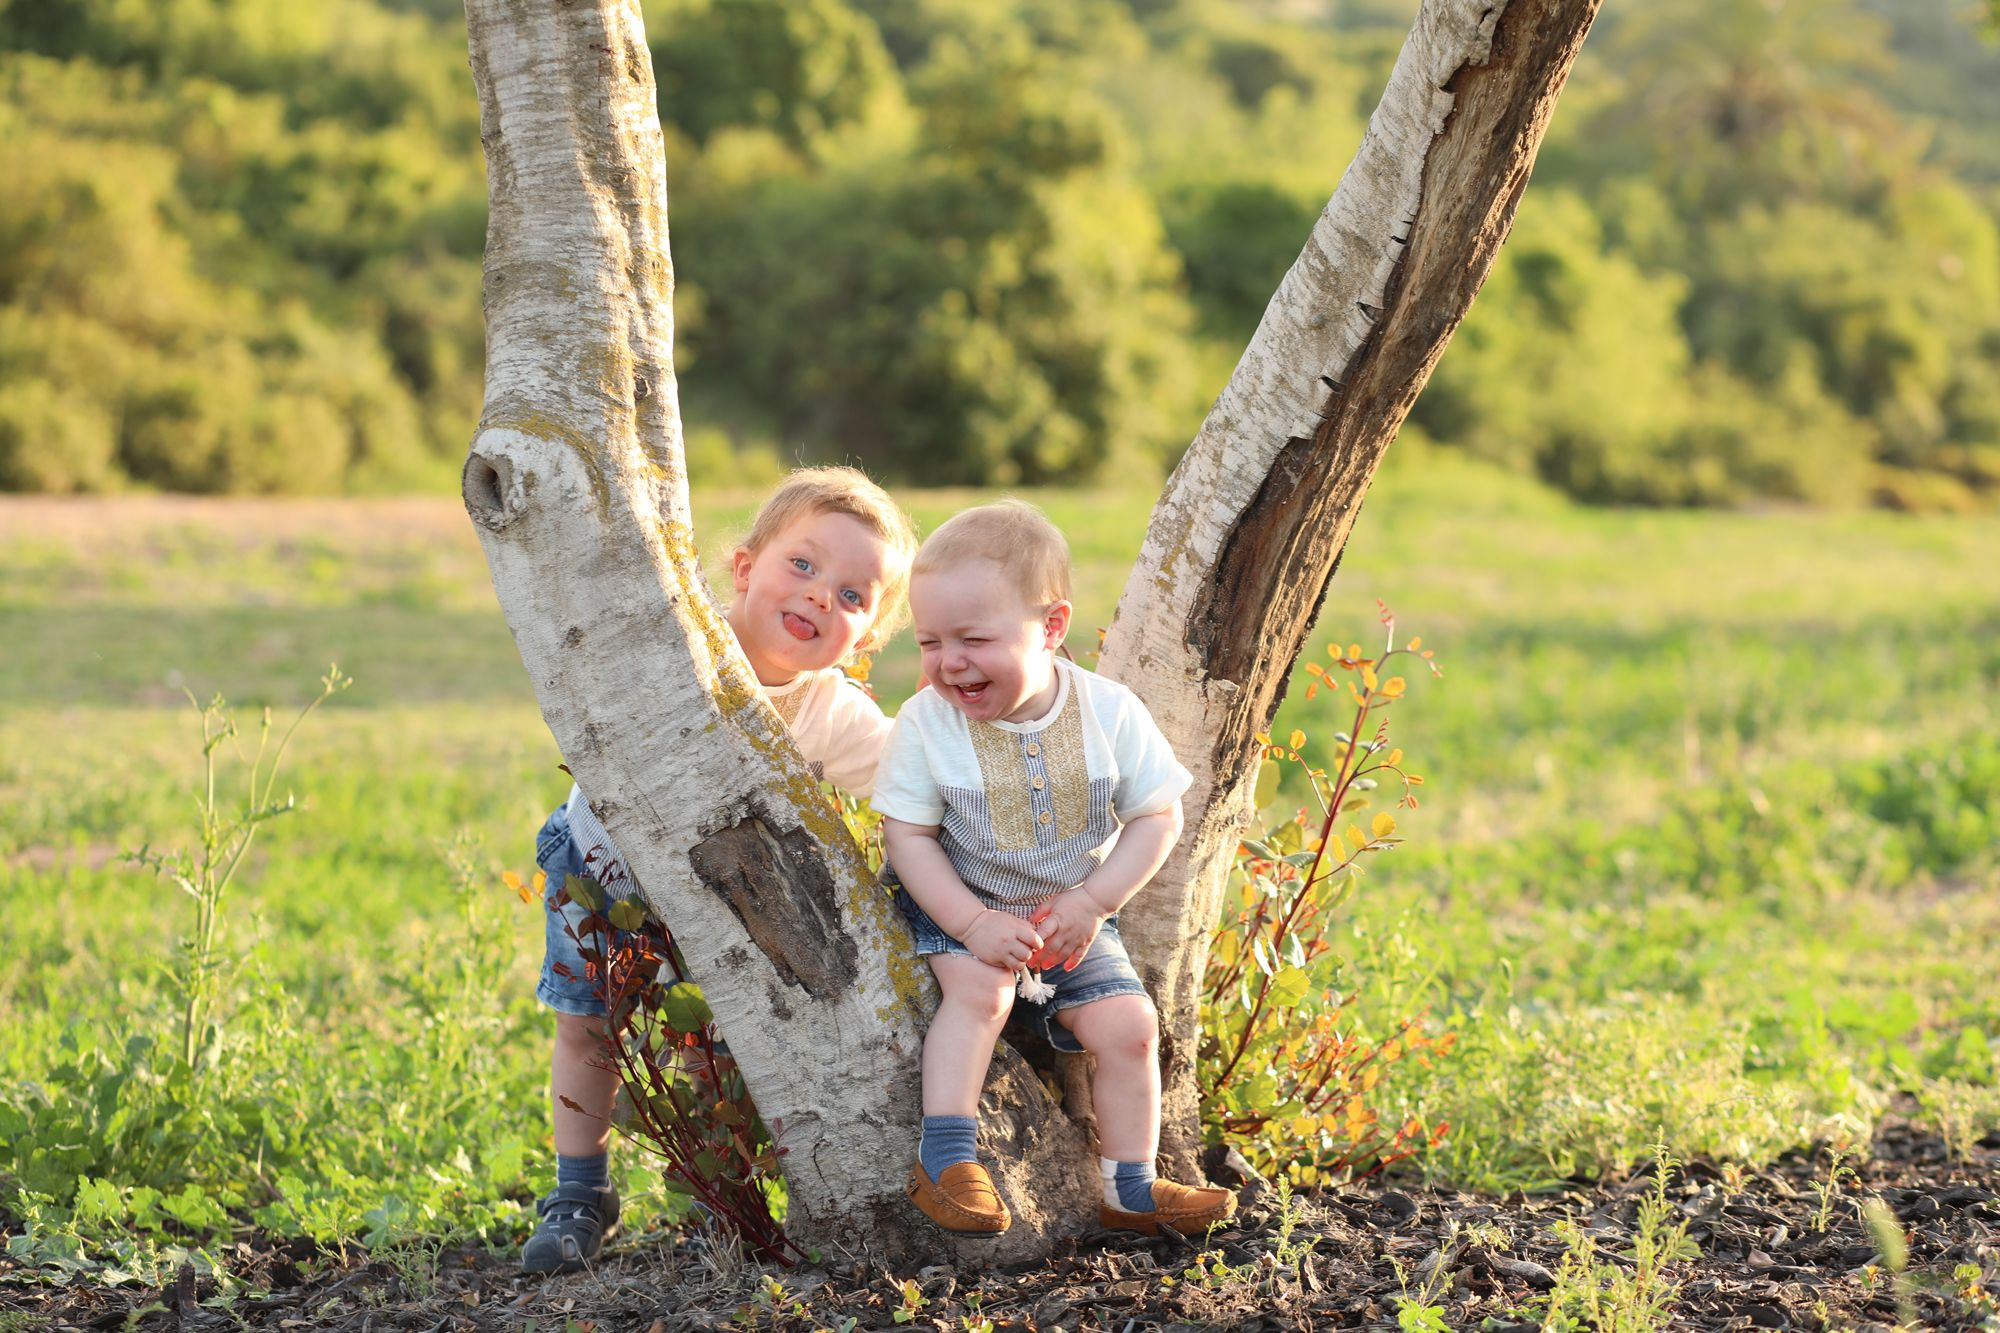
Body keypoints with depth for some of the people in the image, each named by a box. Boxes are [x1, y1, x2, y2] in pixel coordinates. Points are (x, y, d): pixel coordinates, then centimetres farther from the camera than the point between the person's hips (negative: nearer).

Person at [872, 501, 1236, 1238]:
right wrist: (972, 923, -23)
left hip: (1076, 919, 2)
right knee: (978, 989, -30)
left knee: (1127, 1024, -12)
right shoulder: (924, 725, -14)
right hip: (960, 910, -2)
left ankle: (1129, 1189, 3)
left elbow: (1157, 819, -5)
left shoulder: (1110, 713, -13)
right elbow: (906, 836, -11)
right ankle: (945, 1156, -23)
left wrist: (1093, 903, -16)